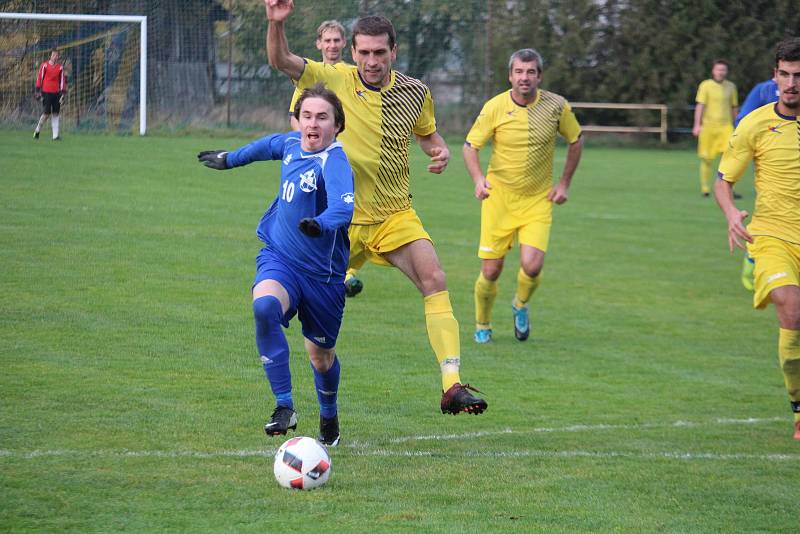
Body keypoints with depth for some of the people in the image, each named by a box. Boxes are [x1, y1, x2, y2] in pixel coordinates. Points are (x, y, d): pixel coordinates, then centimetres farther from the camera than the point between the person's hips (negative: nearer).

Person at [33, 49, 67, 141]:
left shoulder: (60, 67, 8)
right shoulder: (44, 65, -2)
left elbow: (62, 80, 12)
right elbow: (39, 78, 0)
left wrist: (62, 92, 5)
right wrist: (38, 91, -3)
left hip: (56, 93, 4)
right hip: (46, 92, -4)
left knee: (56, 114, 1)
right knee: (46, 113, -7)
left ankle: (55, 135, 1)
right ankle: (37, 130, 15)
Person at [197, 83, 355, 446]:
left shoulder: (333, 162, -22)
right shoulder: (292, 144, -1)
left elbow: (343, 206, -40)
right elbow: (271, 145, 25)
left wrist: (321, 223, -61)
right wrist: (231, 158, 40)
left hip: (322, 272, -4)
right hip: (278, 256, 4)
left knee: (321, 355, 10)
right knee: (264, 307, -29)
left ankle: (329, 417, 43)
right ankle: (284, 407, -24)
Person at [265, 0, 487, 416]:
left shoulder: (415, 92, -1)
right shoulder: (336, 80, -7)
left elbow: (427, 133, 17)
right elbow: (281, 62, -14)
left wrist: (440, 151, -5)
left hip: (396, 216, 0)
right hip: (342, 217, 0)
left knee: (434, 280, -19)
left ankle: (452, 386, -24)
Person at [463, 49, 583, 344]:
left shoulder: (557, 106, -6)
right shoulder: (494, 107, -10)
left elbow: (576, 141, 10)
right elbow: (470, 146, -3)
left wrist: (564, 183, 6)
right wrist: (478, 179, -21)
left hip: (538, 200, 0)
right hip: (499, 197, 0)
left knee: (532, 266, -17)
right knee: (491, 272, -1)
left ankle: (521, 305, 18)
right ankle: (482, 326, 26)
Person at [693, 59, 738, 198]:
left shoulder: (731, 87, 10)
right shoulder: (705, 85, 0)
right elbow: (700, 105, -4)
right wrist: (697, 125, -12)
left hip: (726, 126, 2)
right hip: (708, 126, -2)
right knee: (706, 158, 4)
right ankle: (705, 188, 17)